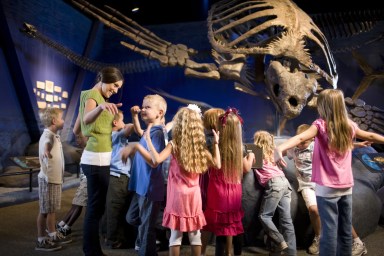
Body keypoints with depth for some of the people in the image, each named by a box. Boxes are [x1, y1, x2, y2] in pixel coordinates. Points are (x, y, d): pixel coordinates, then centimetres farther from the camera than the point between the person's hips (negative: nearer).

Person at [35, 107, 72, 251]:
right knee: (45, 210, -1)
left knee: (52, 209, 18)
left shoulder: (54, 135, 13)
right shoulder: (47, 135, -19)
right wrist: (46, 151, -57)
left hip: (55, 178, 10)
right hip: (48, 179, -10)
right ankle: (41, 241, 9)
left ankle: (53, 235, 31)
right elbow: (46, 143, -40)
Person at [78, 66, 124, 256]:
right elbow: (86, 119, -35)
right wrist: (101, 107, -54)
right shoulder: (92, 94, -11)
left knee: (96, 206, 15)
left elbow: (77, 129, 25)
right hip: (97, 159, -10)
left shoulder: (98, 96, 18)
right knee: (96, 207, -5)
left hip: (98, 158, 10)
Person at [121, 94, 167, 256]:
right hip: (141, 185, 10)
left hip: (150, 187, -10)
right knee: (132, 218, 24)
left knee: (146, 226, 3)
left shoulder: (157, 133, -19)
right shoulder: (148, 131, 10)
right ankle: (142, 240, 46)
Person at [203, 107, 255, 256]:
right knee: (229, 224, 17)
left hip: (218, 190, -2)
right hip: (234, 190, 3)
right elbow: (246, 168, 8)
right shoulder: (239, 147, -4)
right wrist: (251, 156, 27)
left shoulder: (215, 146, -12)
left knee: (219, 224, 5)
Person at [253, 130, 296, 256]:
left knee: (264, 216, 0)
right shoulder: (270, 153, 26)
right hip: (284, 182, 7)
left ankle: (280, 242, -7)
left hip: (274, 183, -7)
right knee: (286, 219, 4)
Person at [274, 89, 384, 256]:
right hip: (346, 187, 6)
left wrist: (280, 148, -45)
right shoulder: (349, 125, 5)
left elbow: (300, 137, -31)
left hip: (327, 188, -6)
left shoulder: (321, 124, -12)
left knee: (329, 231, -2)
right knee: (345, 231, 15)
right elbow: (370, 136, 23)